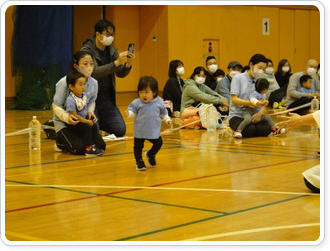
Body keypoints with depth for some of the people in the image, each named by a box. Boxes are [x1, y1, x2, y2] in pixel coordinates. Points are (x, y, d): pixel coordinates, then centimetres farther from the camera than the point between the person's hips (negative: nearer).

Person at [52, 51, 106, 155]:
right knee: (81, 149, -23)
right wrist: (67, 116, -32)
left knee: (101, 146, -9)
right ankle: (60, 142, 9)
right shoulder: (64, 83, -20)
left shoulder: (93, 83, -6)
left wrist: (90, 112, -9)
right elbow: (56, 106, -14)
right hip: (63, 122, -5)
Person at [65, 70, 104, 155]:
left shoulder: (84, 95, 0)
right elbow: (74, 115, -24)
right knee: (87, 127, -24)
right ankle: (88, 148, -17)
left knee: (94, 127, -7)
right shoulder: (70, 100, -25)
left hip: (83, 120, 8)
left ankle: (92, 145, 0)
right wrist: (87, 121, -19)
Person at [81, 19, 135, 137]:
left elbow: (120, 74, 3)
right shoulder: (87, 50, -13)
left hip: (107, 99, 5)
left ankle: (98, 122, 24)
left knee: (120, 131, -4)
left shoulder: (111, 50, 5)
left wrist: (128, 64, -18)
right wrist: (117, 62, -34)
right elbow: (95, 72, -27)